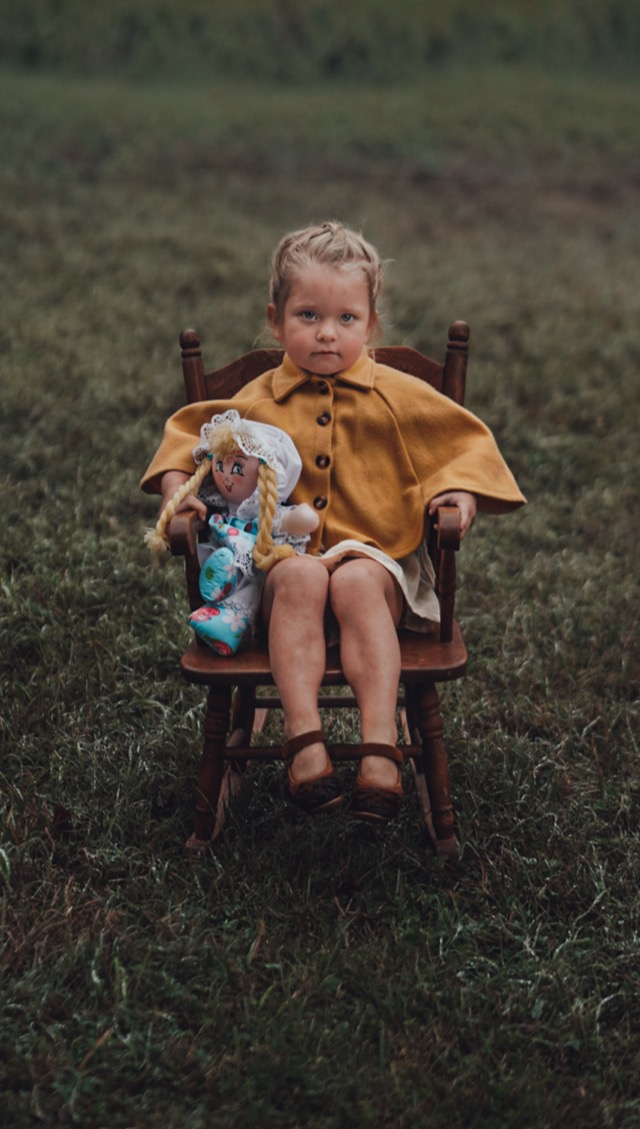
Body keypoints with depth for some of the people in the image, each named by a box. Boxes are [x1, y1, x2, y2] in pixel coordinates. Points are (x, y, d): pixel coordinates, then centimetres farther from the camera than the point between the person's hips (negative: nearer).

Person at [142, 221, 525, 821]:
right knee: (300, 578, -34)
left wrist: (459, 491, -5)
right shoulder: (258, 402, 8)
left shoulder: (397, 397, 6)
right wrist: (176, 482, 3)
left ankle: (380, 743, -41)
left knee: (357, 584, -34)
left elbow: (466, 439, 13)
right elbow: (190, 433, 21)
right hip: (285, 556, 1)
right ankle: (303, 737, -40)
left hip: (376, 558, 0)